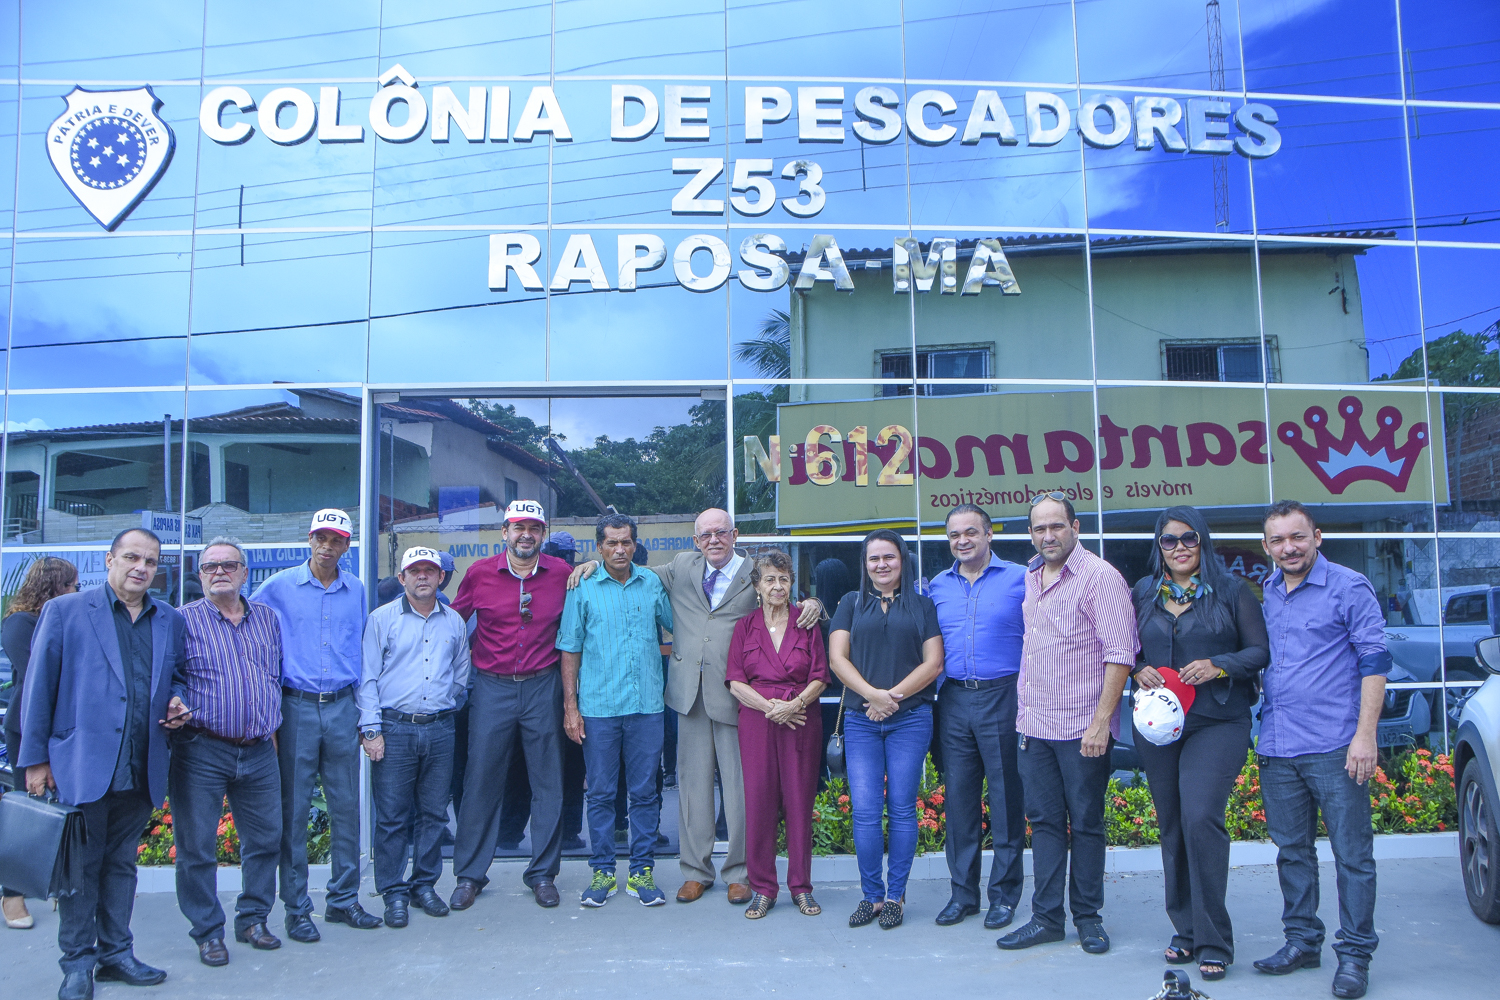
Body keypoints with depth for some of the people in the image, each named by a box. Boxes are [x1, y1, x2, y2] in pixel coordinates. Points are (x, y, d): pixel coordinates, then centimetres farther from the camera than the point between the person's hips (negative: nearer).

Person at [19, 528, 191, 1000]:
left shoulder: (170, 620, 9)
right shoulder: (64, 611, -3)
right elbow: (38, 689, -3)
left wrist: (176, 702, -1)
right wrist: (35, 760, -5)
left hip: (141, 771, 4)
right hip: (81, 765, -4)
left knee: (121, 863, 15)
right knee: (80, 864, 6)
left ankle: (116, 953, 26)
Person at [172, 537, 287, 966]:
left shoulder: (267, 618, 11)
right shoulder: (184, 620, -2)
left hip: (259, 751, 4)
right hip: (201, 751, -4)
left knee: (265, 838, 10)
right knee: (197, 846, 3)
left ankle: (252, 919, 26)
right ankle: (208, 932, 17)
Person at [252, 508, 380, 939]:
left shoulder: (356, 590, 9)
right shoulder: (279, 587, -1)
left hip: (342, 708, 3)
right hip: (296, 708, -3)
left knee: (346, 806, 7)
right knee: (293, 810, 1)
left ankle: (343, 899, 19)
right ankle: (296, 908, 11)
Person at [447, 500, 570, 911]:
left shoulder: (561, 573, 0)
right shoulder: (480, 573, -1)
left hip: (542, 687, 1)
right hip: (492, 688, 0)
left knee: (547, 782, 5)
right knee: (481, 781, 4)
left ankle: (543, 873, 19)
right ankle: (469, 875, 17)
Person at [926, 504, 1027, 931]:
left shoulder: (1019, 579, -2)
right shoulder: (937, 586, 11)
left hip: (1002, 697, -4)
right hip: (954, 700, 4)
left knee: (1006, 797, 3)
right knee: (958, 796, 8)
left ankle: (1004, 893, 15)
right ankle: (963, 892, 19)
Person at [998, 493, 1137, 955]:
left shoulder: (1100, 576, -10)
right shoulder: (1031, 577, 11)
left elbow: (1120, 653, -14)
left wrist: (1101, 721, -19)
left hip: (1082, 727, -6)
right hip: (1035, 724, 6)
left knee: (1086, 823, 5)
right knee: (1044, 820, 9)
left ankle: (1088, 917, 19)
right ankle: (1046, 917, 17)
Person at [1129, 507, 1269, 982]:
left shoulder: (1231, 591, 2)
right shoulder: (1143, 594, 11)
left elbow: (1261, 650, 1)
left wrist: (1219, 666, -15)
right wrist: (1139, 670, -4)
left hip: (1217, 723, -4)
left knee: (1201, 819, -16)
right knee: (1172, 828, 9)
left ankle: (1214, 943, -5)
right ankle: (1186, 931, 23)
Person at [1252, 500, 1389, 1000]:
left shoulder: (1349, 587, -5)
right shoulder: (1266, 593, 11)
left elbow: (1374, 660, -7)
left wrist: (1365, 735, -14)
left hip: (1334, 747, -5)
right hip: (1277, 748, 6)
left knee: (1352, 854, 1)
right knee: (1292, 851, 13)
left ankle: (1354, 954, 12)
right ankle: (1302, 940, 25)